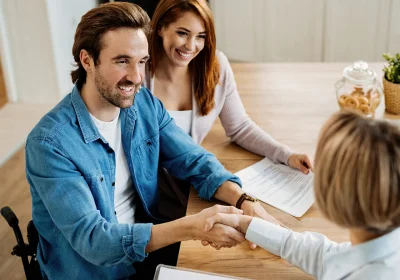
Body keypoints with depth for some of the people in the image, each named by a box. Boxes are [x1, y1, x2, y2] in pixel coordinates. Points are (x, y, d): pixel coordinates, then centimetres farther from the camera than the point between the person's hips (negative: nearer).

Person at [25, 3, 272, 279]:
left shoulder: (145, 104, -6)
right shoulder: (50, 142, -24)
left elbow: (196, 162, -4)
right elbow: (90, 238, -28)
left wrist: (243, 200, -25)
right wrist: (191, 227, -38)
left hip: (148, 252, 5)